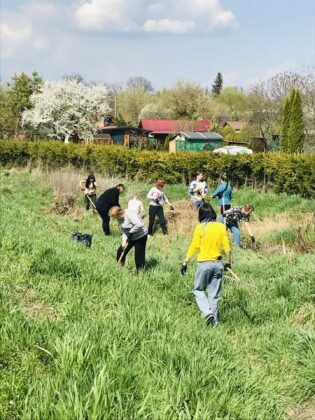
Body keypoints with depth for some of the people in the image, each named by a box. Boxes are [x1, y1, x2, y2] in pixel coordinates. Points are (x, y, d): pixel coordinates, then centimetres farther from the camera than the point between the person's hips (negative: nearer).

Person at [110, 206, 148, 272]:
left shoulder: (129, 214, -28)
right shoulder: (120, 218, -1)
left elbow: (139, 224, -37)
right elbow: (124, 231, 3)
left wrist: (131, 233, -28)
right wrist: (124, 240, -11)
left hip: (140, 236, -9)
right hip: (130, 237, 9)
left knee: (139, 257, -8)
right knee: (120, 252, 10)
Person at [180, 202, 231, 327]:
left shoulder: (200, 228, -9)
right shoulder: (221, 226, 1)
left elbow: (194, 247, -9)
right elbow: (227, 246, 3)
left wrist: (185, 262, -3)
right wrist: (228, 262, 16)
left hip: (204, 264, -3)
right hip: (218, 263, 3)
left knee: (198, 290, 14)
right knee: (214, 294, 11)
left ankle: (207, 312, -7)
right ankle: (214, 321, 15)